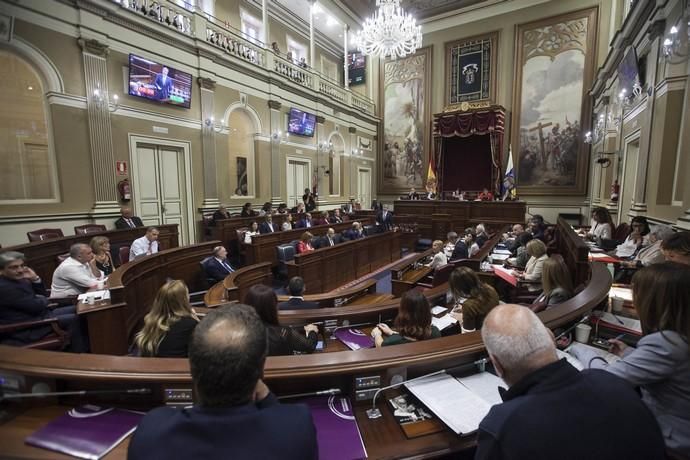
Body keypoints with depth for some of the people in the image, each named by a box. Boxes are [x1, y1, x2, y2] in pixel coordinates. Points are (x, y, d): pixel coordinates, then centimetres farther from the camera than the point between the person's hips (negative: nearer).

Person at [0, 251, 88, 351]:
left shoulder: (18, 279, 5)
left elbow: (42, 295, 12)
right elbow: (36, 306, -22)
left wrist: (35, 279, -5)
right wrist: (43, 299, 1)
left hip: (35, 315, 10)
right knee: (73, 319, -18)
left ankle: (86, 347, 12)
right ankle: (79, 354, -3)